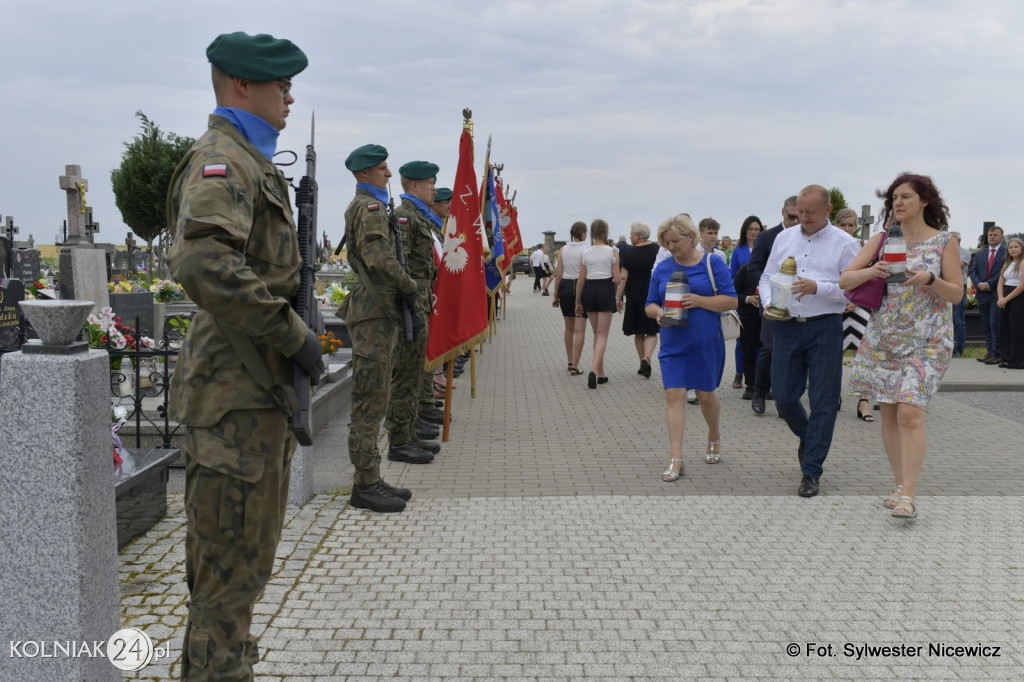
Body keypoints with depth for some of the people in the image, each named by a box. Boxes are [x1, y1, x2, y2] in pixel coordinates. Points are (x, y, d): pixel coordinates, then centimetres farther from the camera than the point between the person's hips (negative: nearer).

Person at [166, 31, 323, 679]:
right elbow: (203, 263, -33)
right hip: (239, 394, -11)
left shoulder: (252, 161, 19)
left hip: (264, 388, 11)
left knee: (246, 554, 22)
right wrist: (291, 332, -25)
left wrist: (291, 334, 18)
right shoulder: (221, 158, -15)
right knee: (234, 559, 0)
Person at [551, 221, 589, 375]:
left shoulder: (564, 249, 4)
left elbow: (559, 274, 4)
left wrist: (556, 295, 10)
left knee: (569, 328, 18)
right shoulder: (585, 250, -9)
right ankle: (575, 366, -5)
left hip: (565, 287, 5)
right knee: (580, 330, -1)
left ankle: (570, 362, 26)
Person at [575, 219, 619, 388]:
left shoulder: (585, 253, 3)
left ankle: (601, 373, 18)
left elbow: (581, 280, 4)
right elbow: (617, 278, -8)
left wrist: (578, 302, 11)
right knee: (602, 334, -1)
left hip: (589, 290, 3)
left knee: (596, 333, 15)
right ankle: (594, 369, -23)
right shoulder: (612, 252, -4)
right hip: (606, 290, -3)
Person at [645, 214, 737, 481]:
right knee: (674, 394, -6)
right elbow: (650, 305, 8)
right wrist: (658, 312, -15)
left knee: (706, 394, 11)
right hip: (673, 344, 2)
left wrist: (699, 301, -22)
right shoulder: (662, 268, 5)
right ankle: (676, 458, -5)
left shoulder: (713, 263, -3)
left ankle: (714, 437, 40)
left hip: (707, 343, -2)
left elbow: (731, 301, -8)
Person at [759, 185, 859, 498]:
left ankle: (811, 472, 9)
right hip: (786, 326, 4)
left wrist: (818, 287, -19)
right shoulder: (784, 238, 12)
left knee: (823, 402, 0)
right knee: (783, 396, 6)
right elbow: (766, 278, 16)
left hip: (825, 328, -3)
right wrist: (768, 302, -3)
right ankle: (807, 436, 38)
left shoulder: (844, 243, -1)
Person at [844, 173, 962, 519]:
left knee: (910, 412, -16)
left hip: (926, 340, -4)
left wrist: (929, 279, -19)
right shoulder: (882, 240, 7)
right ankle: (900, 485, 19)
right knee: (889, 413, 7)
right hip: (884, 337, 4)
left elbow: (956, 293, -1)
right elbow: (845, 279, 1)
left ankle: (909, 495, -13)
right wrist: (870, 272, -18)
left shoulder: (944, 242, 0)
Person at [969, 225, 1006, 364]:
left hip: (997, 294, -6)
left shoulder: (1007, 252, -2)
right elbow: (973, 271, 10)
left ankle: (996, 354, -5)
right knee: (986, 326, 8)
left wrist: (989, 284, -14)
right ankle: (989, 352, 14)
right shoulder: (980, 253, 16)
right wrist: (979, 284, -8)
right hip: (982, 294, 6)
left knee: (995, 325, -8)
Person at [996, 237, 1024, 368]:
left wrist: (1006, 299, -13)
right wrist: (1001, 298, -6)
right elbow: (1000, 283, 12)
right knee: (1004, 330, 6)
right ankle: (1007, 359, 13)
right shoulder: (1007, 264, 16)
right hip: (1005, 300, 7)